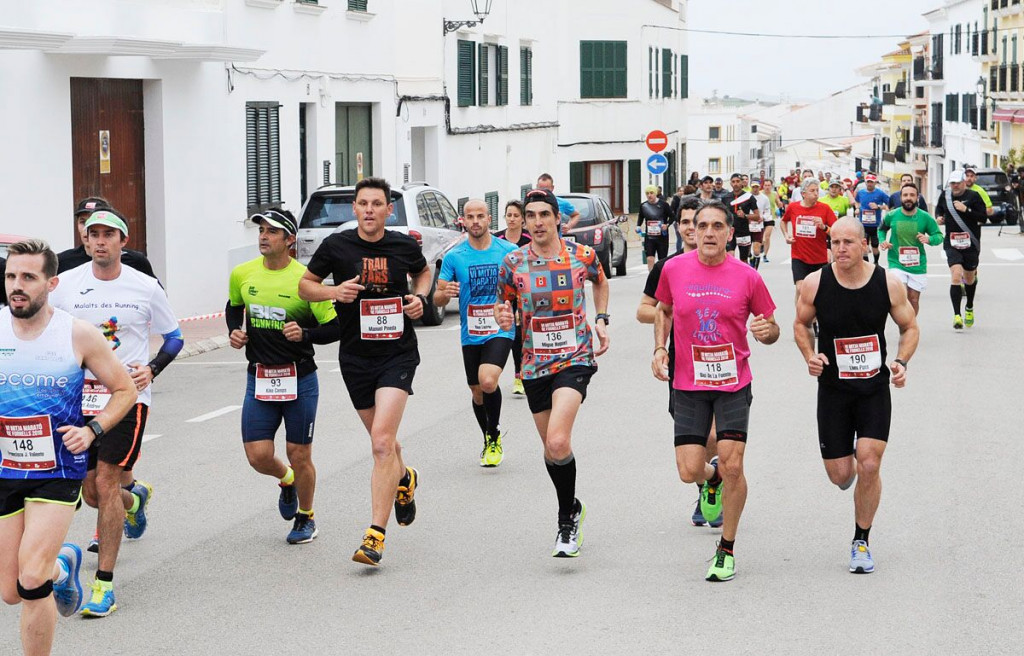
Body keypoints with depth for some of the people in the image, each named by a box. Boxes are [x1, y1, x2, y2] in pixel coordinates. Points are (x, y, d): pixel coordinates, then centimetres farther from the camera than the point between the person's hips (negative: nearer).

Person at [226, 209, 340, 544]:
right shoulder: (242, 275, 1)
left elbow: (334, 329, -8)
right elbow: (233, 306, 23)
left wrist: (305, 334, -25)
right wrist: (235, 331, 4)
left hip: (300, 380, -3)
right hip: (259, 378, 3)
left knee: (300, 457, 4)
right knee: (258, 456, -2)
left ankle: (306, 517, 28)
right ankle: (286, 480, 33)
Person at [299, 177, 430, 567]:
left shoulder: (404, 246, -2)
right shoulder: (336, 246, -4)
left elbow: (423, 272, 20)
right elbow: (305, 285, 5)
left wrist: (420, 297, 0)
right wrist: (333, 292, -14)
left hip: (398, 351, -2)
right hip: (355, 355, 2)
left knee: (382, 441, -17)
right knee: (382, 441, 16)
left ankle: (376, 535, -16)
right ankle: (404, 479, 53)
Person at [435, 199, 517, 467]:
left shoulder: (509, 251, -4)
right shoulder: (453, 257, -1)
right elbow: (438, 299, 1)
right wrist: (445, 293, -22)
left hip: (501, 330, -3)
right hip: (470, 335, 3)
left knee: (488, 381, -25)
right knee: (477, 392, 12)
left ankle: (494, 435, -3)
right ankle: (489, 441, 36)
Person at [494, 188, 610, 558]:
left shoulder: (582, 256, -3)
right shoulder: (513, 263, -2)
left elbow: (600, 282, 20)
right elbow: (503, 304, 10)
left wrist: (601, 320, 7)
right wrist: (504, 319, -13)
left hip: (575, 358, -3)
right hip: (535, 364, 3)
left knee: (558, 443, -22)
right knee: (551, 447, 13)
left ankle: (566, 520, -3)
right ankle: (572, 509, 38)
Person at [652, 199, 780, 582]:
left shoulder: (747, 277, -6)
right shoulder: (674, 269, -2)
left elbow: (770, 327, 5)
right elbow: (664, 310, 17)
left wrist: (768, 331, -18)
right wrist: (659, 348, 4)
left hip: (733, 382, -1)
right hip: (688, 382, 1)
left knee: (732, 465, -10)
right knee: (689, 471, -5)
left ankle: (727, 549, 9)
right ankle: (712, 478, 35)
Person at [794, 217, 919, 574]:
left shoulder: (888, 283, -11)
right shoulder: (815, 283, -11)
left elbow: (909, 327, 4)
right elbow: (801, 324, 6)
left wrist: (901, 362, -14)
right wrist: (810, 357, -12)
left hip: (875, 388, 0)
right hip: (833, 389, 1)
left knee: (869, 465, -11)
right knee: (840, 474, 3)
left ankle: (861, 542, 9)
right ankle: (847, 462, 44)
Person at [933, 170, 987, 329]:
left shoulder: (973, 196, -7)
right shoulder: (945, 196, 3)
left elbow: (983, 217, -11)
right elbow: (939, 208, 23)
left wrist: (966, 210, -22)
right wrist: (938, 217, 1)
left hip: (971, 244, 0)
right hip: (952, 243, 0)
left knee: (969, 279, 15)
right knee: (956, 276, -17)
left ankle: (969, 308, 43)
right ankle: (957, 315, -18)